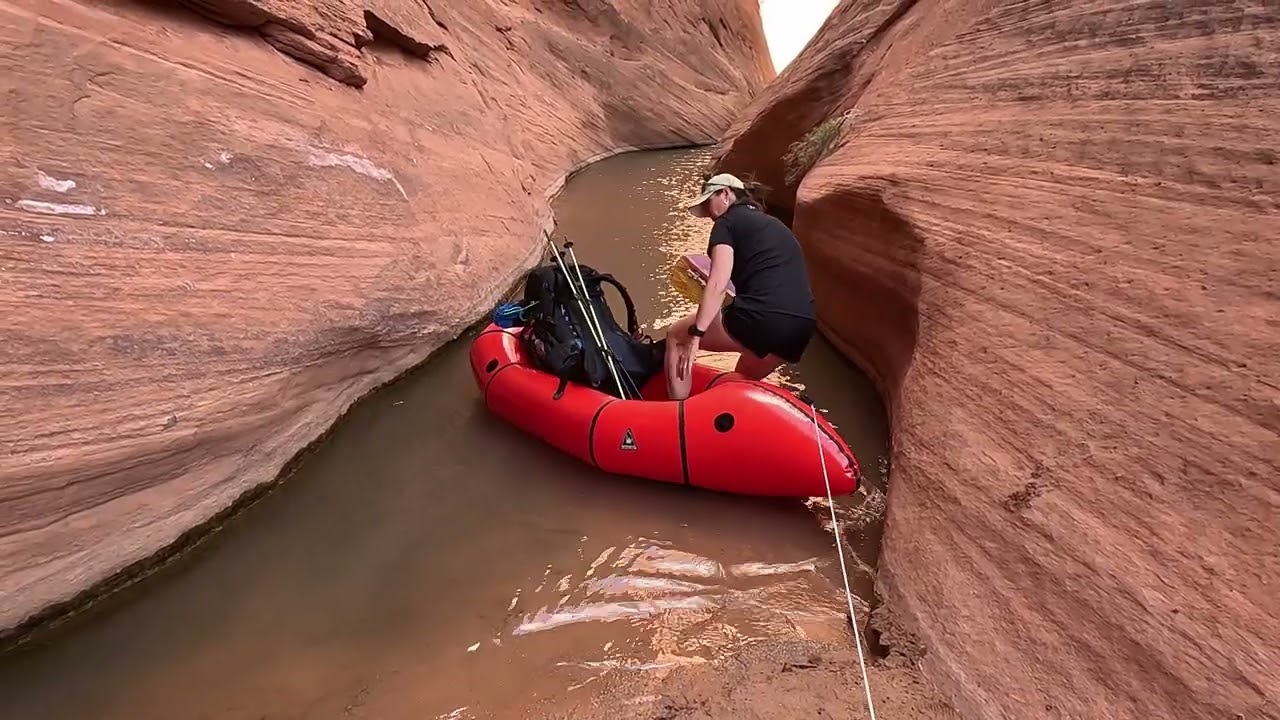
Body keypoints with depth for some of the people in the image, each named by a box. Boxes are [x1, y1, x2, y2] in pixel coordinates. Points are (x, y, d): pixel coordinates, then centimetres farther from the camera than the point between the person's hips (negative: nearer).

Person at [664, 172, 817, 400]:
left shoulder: (728, 222, 8)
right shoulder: (775, 225, 30)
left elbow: (717, 284, -6)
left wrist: (695, 334, -6)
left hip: (761, 318, -8)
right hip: (802, 327, 8)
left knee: (676, 336, 13)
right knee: (741, 382, 32)